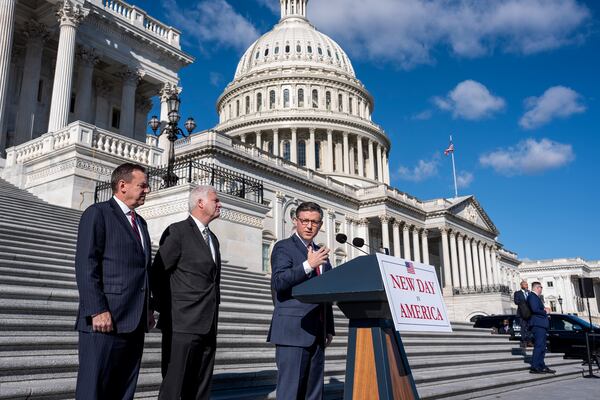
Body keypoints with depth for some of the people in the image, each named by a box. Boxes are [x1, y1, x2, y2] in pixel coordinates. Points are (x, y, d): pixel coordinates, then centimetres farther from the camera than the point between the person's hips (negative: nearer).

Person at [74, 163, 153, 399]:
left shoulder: (140, 222, 22)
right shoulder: (98, 213, -2)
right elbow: (85, 265, -11)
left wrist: (148, 309, 13)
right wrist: (97, 310, -19)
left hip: (134, 322, 7)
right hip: (105, 320, -7)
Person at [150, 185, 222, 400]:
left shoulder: (213, 238, 19)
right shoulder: (177, 231, -6)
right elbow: (157, 275, -7)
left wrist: (213, 308, 15)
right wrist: (166, 312, -4)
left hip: (208, 326, 7)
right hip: (182, 325, -7)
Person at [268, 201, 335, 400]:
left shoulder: (321, 253, 20)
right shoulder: (284, 247, -1)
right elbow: (278, 281, -17)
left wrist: (329, 328, 19)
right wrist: (308, 265, -26)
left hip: (317, 334, 7)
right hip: (293, 331, -7)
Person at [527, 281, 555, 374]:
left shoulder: (535, 297, 25)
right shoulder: (532, 296, -9)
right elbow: (535, 309, -20)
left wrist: (544, 310, 9)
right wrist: (545, 312, -7)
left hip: (541, 325, 11)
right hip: (538, 324, -11)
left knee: (542, 347, 11)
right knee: (538, 346, -14)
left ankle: (541, 366, 13)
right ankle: (534, 367, -15)